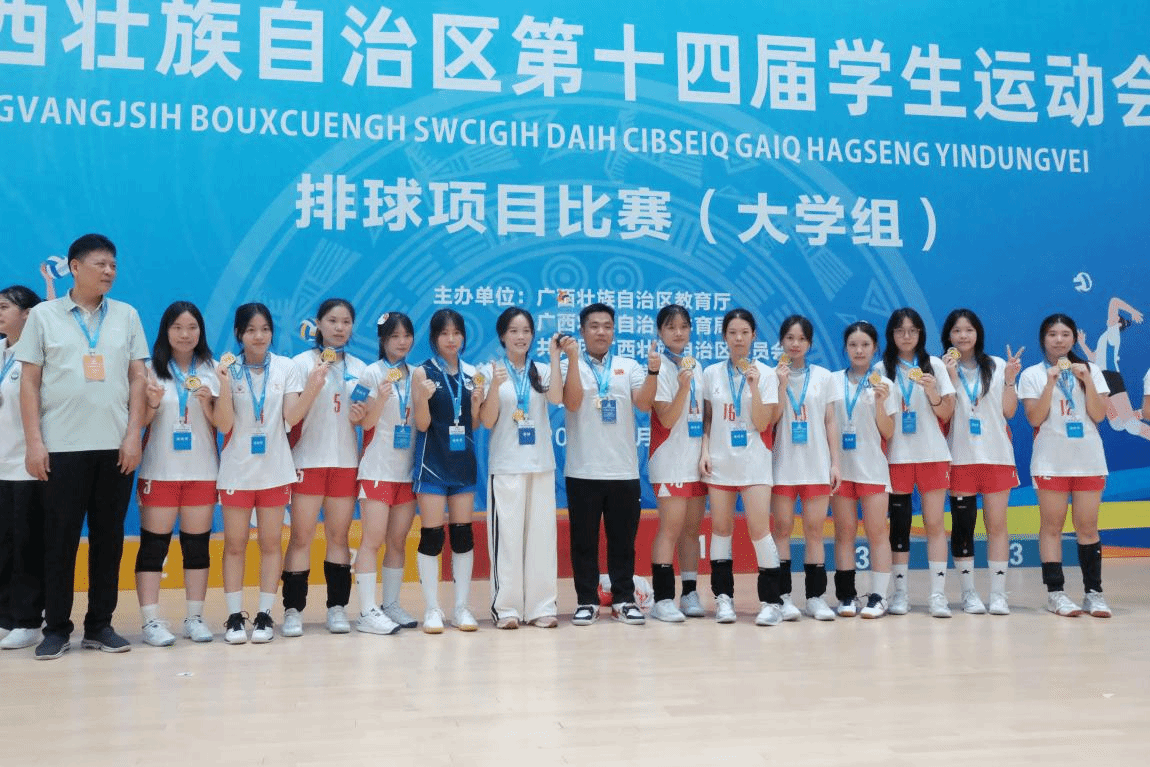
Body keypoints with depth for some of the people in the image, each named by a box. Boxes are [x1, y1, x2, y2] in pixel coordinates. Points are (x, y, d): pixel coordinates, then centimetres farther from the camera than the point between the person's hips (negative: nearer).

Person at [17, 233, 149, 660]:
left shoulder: (126, 316, 9)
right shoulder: (43, 315, 5)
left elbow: (138, 378, 7)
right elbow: (29, 381, 2)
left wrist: (133, 434, -2)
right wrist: (34, 441, -5)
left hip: (115, 446, 2)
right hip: (62, 446, -2)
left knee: (108, 539, 5)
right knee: (60, 540, 2)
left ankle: (100, 625, 15)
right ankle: (57, 629, 12)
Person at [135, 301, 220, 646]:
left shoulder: (211, 370, 7)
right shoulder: (151, 369, 2)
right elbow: (139, 422, 2)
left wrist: (207, 403, -14)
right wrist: (152, 404, -17)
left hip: (202, 471, 2)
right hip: (159, 470, -2)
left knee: (197, 545, 6)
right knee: (153, 545, -2)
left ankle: (195, 617, 13)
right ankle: (151, 621, 2)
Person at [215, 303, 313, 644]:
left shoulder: (286, 367, 1)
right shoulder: (227, 369, -3)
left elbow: (292, 418, -5)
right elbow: (223, 425, -9)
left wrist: (311, 388, -18)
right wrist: (225, 384, -21)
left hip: (275, 469, 1)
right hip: (237, 469, -1)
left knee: (270, 543, 5)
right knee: (234, 544, 3)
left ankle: (265, 615, 12)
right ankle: (234, 616, 10)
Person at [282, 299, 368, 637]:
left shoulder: (359, 367, 11)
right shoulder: (303, 361, 1)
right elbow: (293, 412, -11)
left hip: (346, 460, 3)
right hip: (309, 459, -3)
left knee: (339, 535, 5)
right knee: (301, 535, -4)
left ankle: (337, 607, 10)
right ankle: (293, 609, 2)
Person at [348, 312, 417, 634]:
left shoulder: (415, 374, 11)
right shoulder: (373, 373, -4)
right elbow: (366, 423, -6)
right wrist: (381, 398, -22)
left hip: (407, 469, 5)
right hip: (378, 469, -5)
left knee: (398, 541, 8)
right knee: (373, 539, -7)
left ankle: (391, 605, 17)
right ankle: (367, 612, -4)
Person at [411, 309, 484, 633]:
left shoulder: (471, 373, 7)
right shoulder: (423, 372, -3)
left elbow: (473, 425, 10)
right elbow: (422, 424, -7)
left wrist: (476, 403, -10)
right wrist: (424, 399, -25)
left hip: (463, 462, 4)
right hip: (433, 463, -4)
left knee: (463, 533, 6)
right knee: (432, 535, -3)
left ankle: (462, 607, 13)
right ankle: (432, 609, 6)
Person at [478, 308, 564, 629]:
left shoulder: (542, 371, 9)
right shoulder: (489, 370, 2)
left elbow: (556, 398, -11)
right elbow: (487, 420, -4)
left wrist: (555, 357, -12)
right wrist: (495, 386, -19)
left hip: (541, 464, 3)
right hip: (505, 466, -3)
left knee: (541, 534, 3)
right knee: (507, 535, -4)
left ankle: (542, 606, 9)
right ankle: (505, 607, 3)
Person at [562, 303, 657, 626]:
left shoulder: (629, 366, 9)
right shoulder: (570, 367, 4)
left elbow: (644, 403, -5)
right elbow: (572, 403, -14)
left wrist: (653, 371, -21)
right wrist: (573, 358, -18)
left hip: (624, 470, 2)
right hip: (583, 471, -2)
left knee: (623, 539, 8)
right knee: (584, 539, 4)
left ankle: (623, 599, 18)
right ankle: (587, 601, 14)